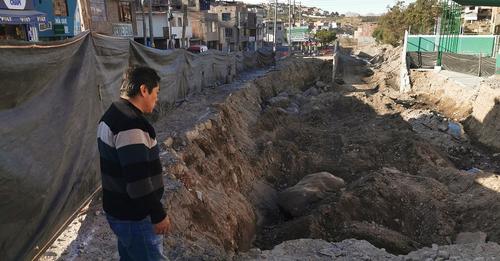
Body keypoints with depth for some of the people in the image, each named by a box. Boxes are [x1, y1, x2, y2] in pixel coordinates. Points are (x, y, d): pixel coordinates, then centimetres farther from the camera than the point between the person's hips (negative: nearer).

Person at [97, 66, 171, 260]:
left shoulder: (112, 115, 8)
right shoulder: (132, 125, -26)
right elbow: (138, 180, -29)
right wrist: (158, 215, -19)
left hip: (118, 209, 10)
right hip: (135, 217, -10)